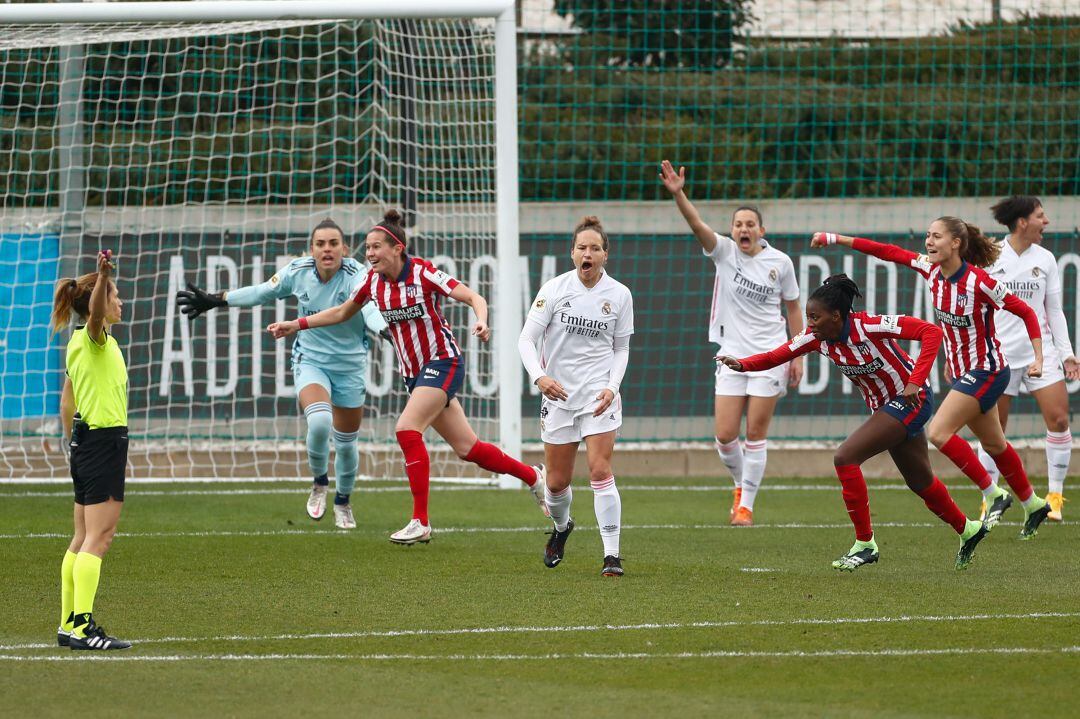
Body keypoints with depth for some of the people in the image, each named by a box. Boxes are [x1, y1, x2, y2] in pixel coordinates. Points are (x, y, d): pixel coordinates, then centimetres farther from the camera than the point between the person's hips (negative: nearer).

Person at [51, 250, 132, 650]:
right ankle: (82, 627, -18)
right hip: (105, 440, -10)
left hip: (85, 441, 10)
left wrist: (72, 441, 27)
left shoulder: (79, 343, 15)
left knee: (84, 538, 13)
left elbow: (67, 403, 21)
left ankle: (69, 625, 17)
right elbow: (94, 311, -36)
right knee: (98, 537, -12)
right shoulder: (95, 338, -12)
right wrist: (103, 276, -53)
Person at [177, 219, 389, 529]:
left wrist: (385, 329, -65)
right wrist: (216, 300, 8)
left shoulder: (357, 276, -23)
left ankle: (343, 501, 38)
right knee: (319, 421, -27)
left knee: (346, 442, 9)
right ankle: (320, 483, 3)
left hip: (349, 367, -1)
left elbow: (369, 309, -43)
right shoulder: (298, 271, -11)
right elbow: (262, 292, 6)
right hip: (310, 361, 1)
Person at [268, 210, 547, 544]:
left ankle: (421, 523, -18)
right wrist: (297, 324, 11)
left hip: (443, 362, -7)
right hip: (413, 373, 7)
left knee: (407, 429, -22)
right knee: (467, 448, 7)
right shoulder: (372, 281, 2)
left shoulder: (423, 273, -16)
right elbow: (342, 313, 17)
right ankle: (533, 476, 28)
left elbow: (474, 298, -17)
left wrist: (481, 321, -37)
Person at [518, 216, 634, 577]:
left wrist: (613, 386, -7)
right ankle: (561, 527, 41)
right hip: (558, 394, 1)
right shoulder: (554, 289, -6)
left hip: (599, 394, -1)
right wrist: (539, 376, -25)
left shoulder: (619, 295, -1)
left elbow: (621, 348, 9)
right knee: (557, 482, 8)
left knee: (600, 471, -15)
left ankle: (612, 554, -12)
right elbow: (527, 338, -7)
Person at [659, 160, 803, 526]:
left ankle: (746, 505, 10)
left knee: (755, 434, -2)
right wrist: (678, 194, -36)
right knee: (725, 436, -3)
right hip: (731, 355, 1)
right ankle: (741, 484, 27)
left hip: (770, 356, -1)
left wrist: (798, 355, 6)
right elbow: (697, 224, -18)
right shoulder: (724, 251, -2)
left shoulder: (780, 262, -1)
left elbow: (793, 308, 8)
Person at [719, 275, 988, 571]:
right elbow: (776, 356, -12)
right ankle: (967, 529, 44)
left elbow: (931, 332, -29)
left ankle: (865, 543, -11)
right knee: (920, 482, 21)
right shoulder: (817, 337, -8)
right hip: (883, 406, 8)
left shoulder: (870, 326, -27)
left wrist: (916, 381, -35)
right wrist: (742, 364, -30)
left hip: (911, 399, -8)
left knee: (845, 458, -20)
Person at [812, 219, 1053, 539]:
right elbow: (888, 252, 2)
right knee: (994, 444, 19)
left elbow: (1026, 312, -15)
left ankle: (992, 494, -5)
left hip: (986, 371, -8)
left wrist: (1038, 358, -22)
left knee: (938, 432, -18)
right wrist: (836, 239, 1)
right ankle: (1033, 504, 36)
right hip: (962, 371, 8)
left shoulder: (979, 282, -23)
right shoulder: (932, 270, -4)